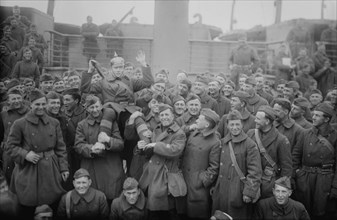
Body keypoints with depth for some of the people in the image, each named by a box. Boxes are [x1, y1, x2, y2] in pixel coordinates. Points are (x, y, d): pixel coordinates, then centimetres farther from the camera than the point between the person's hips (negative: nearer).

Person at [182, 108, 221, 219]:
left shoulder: (215, 142, -12)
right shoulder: (193, 134, 7)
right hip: (185, 179, 6)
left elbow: (214, 167, -10)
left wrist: (203, 181, -13)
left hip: (199, 185, -6)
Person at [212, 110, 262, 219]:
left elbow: (255, 172, -11)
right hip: (221, 190, 5)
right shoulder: (223, 143, 9)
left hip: (238, 192, -5)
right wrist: (213, 186, 13)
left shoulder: (250, 144, -8)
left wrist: (249, 193, -15)